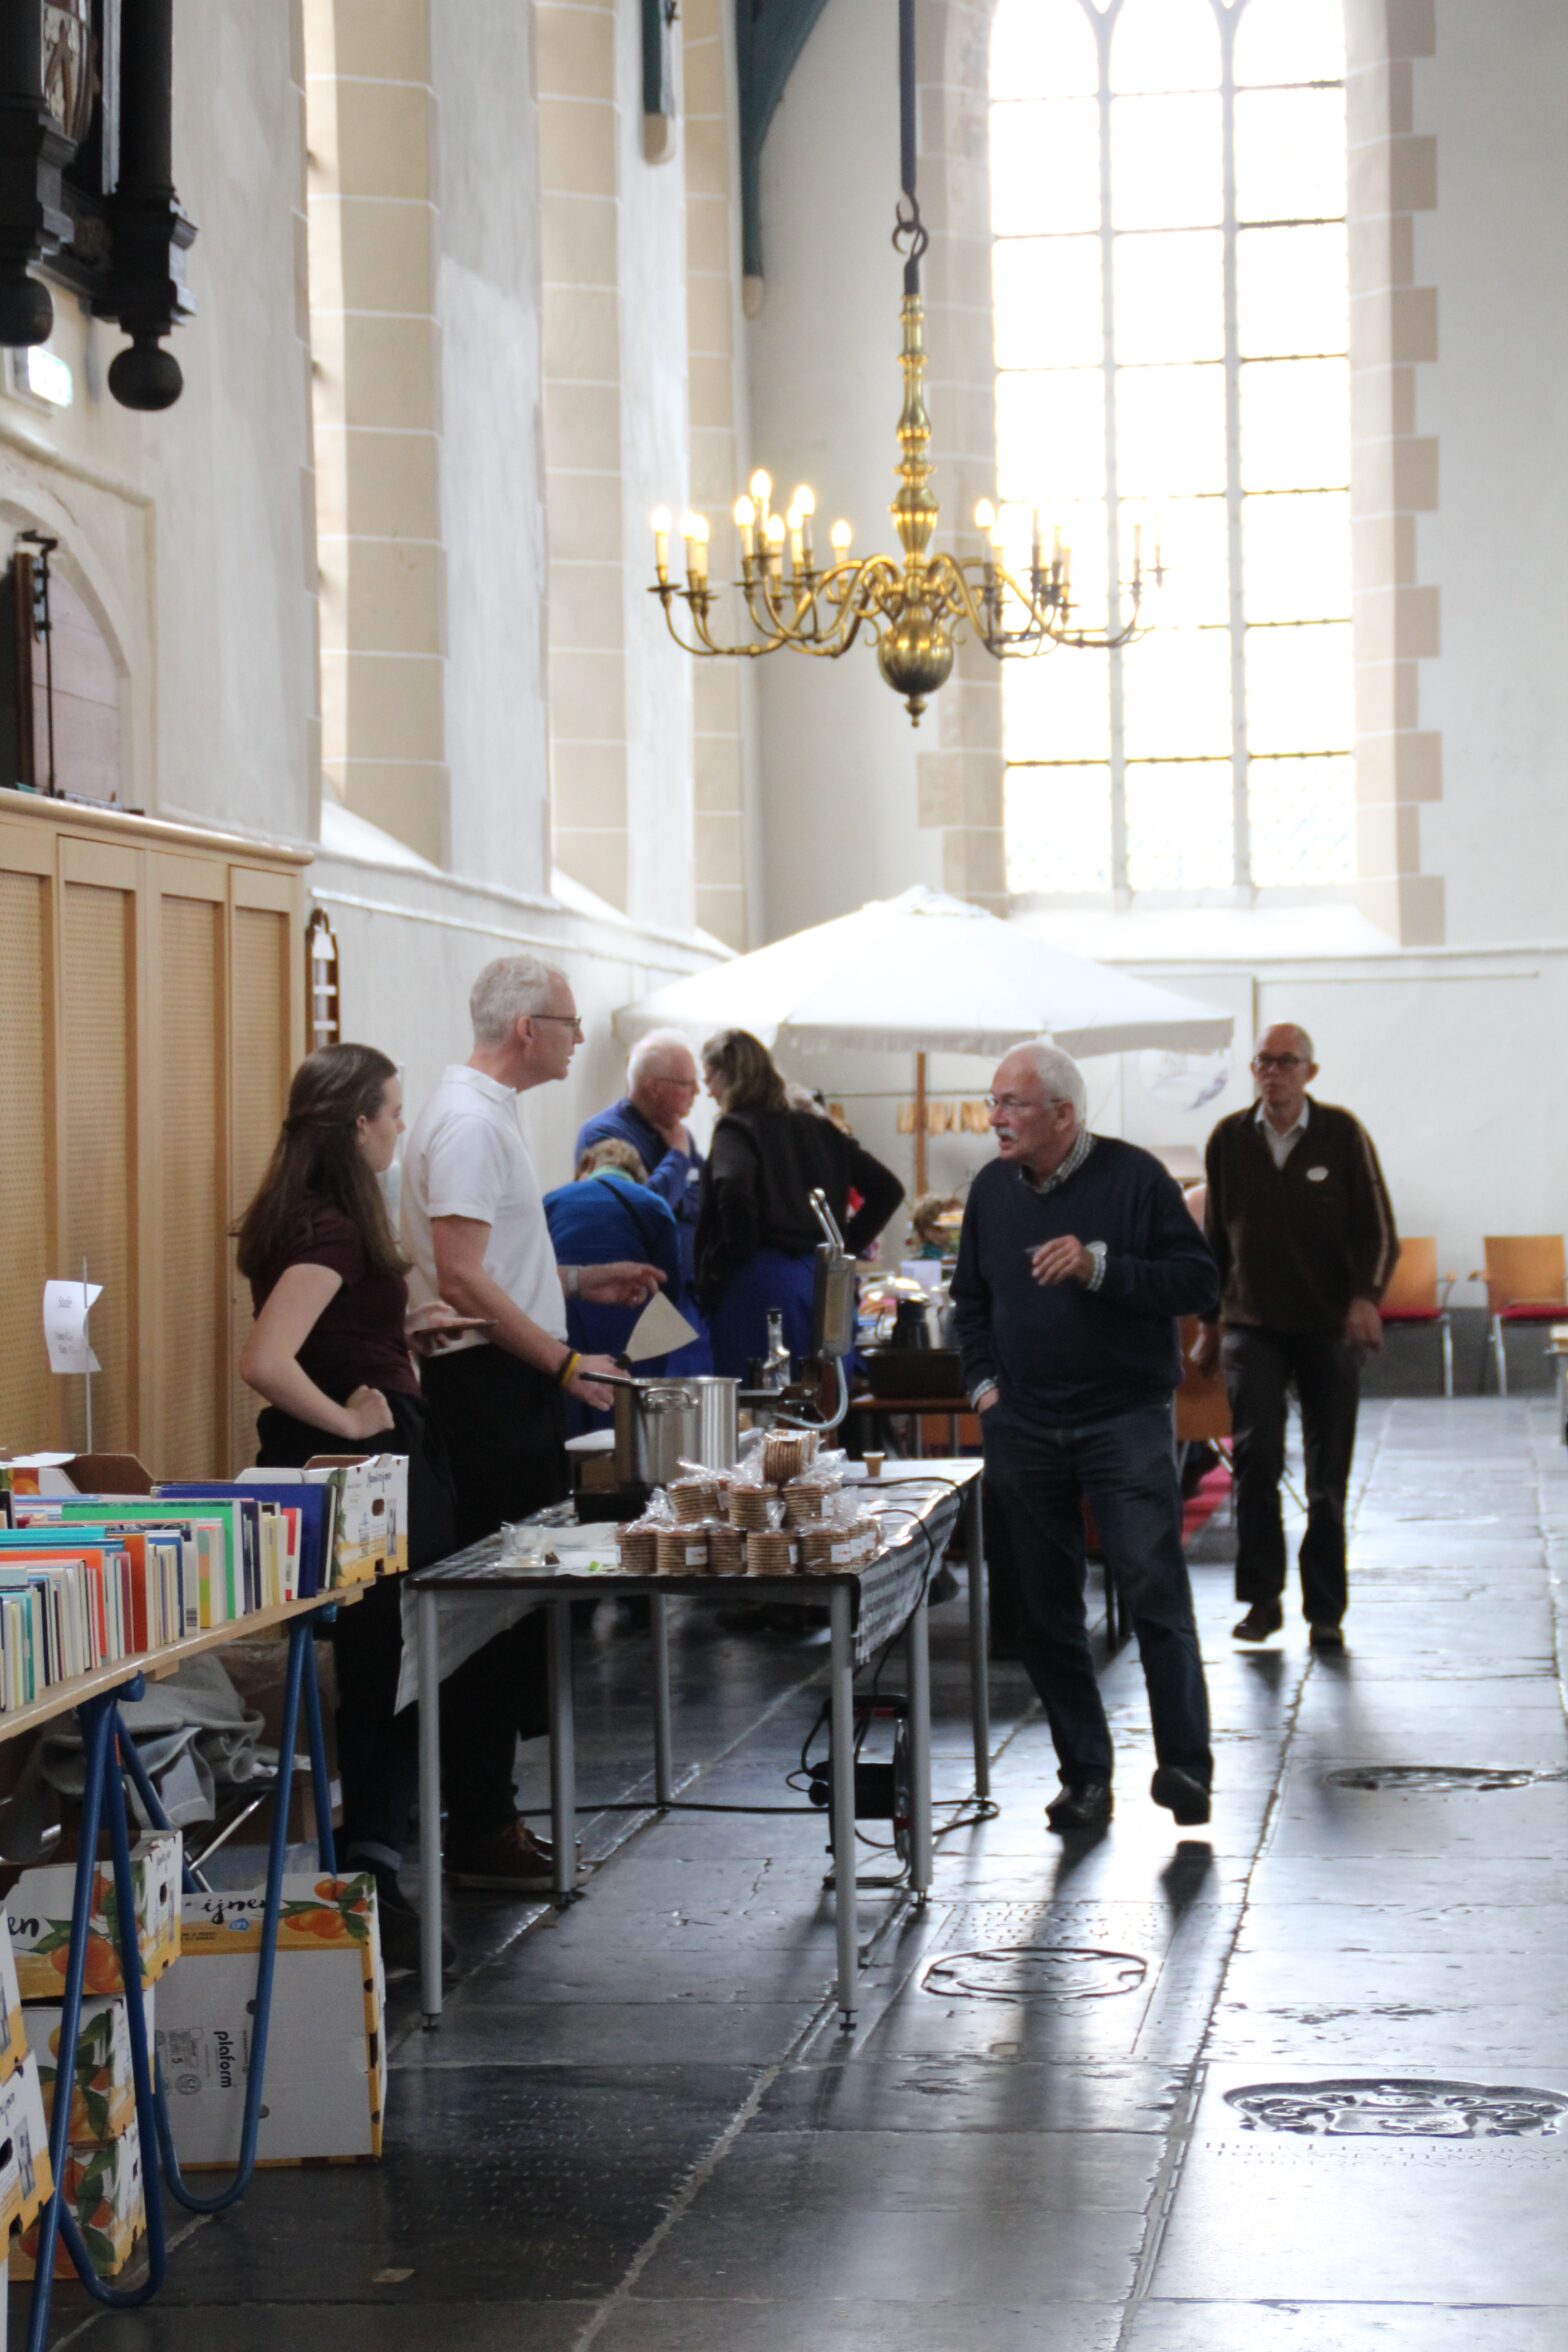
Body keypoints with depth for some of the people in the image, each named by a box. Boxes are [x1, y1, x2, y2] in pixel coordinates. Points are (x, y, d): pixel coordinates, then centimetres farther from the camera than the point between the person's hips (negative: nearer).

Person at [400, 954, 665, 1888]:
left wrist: (582, 1281, 20)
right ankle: (480, 1834, -3)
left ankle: (493, 1809, 18)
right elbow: (461, 1277, -22)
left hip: (518, 1388, 11)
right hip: (490, 1385, -11)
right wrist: (564, 1362, -19)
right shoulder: (467, 1121, -15)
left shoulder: (489, 1112, 18)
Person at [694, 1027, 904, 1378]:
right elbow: (888, 1189, 14)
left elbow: (733, 1185, -25)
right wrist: (847, 1243, 13)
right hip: (829, 1280, 7)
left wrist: (738, 1253, -13)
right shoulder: (819, 1129, 16)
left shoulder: (735, 1129, -3)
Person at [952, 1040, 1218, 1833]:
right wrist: (982, 1379, 9)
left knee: (1155, 1592, -9)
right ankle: (1084, 1775, 14)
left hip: (1125, 1418, -5)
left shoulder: (1132, 1177, -7)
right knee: (1045, 1611, 6)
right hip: (1023, 1427, 5)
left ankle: (1184, 1765, -1)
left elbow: (1198, 1282, -10)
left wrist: (1101, 1267, -20)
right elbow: (971, 1297, 22)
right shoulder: (992, 1189, 9)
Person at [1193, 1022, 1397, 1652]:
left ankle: (1324, 1611, 14)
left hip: (1329, 1324, 0)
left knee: (1327, 1475, 3)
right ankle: (1262, 1596, -5)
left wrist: (1365, 1298, -18)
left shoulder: (1342, 1135, -2)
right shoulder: (1229, 1140, 4)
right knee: (1256, 1452, -17)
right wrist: (1209, 1323, 16)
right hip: (1252, 1323, 1)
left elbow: (1377, 1229, -1)